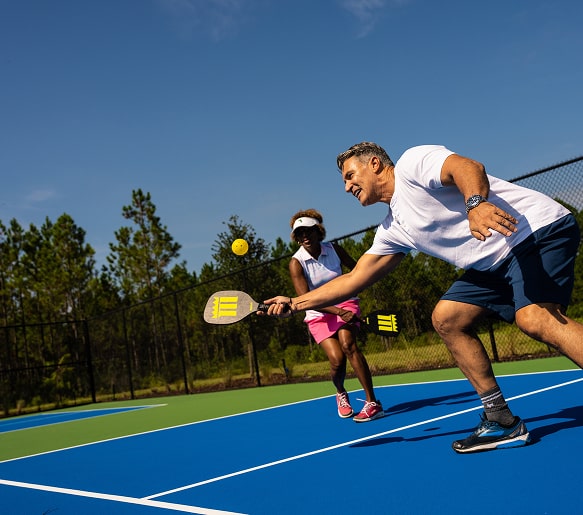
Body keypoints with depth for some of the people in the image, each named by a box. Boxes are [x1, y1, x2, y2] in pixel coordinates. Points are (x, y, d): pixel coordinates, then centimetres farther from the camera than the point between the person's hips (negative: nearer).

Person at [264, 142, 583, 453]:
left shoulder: (412, 161, -6)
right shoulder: (393, 230, 16)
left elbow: (468, 167, -23)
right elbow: (354, 279, 16)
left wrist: (475, 203, -44)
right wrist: (294, 304, 15)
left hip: (538, 226, -8)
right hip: (496, 263, 9)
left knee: (533, 318, -29)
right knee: (446, 318, 2)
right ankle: (502, 422, 4)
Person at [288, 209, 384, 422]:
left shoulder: (334, 249, -6)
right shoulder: (296, 263, -15)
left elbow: (356, 268, 14)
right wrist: (338, 312, -32)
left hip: (345, 303, 1)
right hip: (319, 314, -1)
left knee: (347, 344, -27)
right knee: (336, 359, -18)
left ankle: (372, 403, -24)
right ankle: (341, 394, 18)